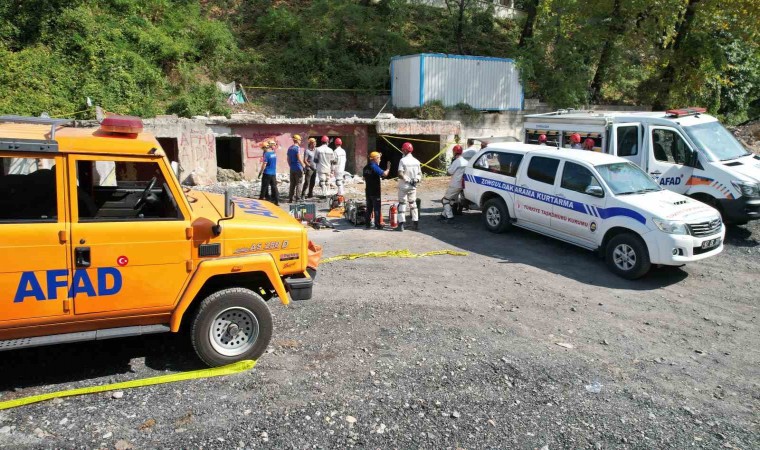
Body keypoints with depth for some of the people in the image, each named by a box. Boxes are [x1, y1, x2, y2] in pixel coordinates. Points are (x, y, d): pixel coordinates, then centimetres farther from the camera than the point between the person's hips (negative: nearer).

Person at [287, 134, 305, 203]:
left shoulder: (289, 148, 13)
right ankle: (298, 198, -2)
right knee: (298, 184, -2)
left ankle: (290, 198, 11)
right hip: (298, 168, -7)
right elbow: (299, 158, -19)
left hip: (292, 169, 7)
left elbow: (288, 159, 18)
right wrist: (303, 166, -17)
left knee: (292, 184, 11)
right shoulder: (297, 148, -11)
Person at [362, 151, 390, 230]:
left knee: (369, 208, 13)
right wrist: (388, 168, -7)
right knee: (377, 208, -1)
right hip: (375, 191, -7)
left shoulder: (366, 167, 9)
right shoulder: (375, 167, -14)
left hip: (368, 191, 7)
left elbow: (364, 177, 21)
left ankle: (367, 224, 15)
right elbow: (384, 174, -23)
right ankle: (377, 225, 1)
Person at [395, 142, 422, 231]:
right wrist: (417, 180, -4)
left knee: (402, 204, 2)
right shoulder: (416, 161, 4)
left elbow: (400, 174, -22)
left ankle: (401, 224, -3)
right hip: (413, 186, 5)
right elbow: (420, 174, 7)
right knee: (413, 204, 16)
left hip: (403, 186, -5)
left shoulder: (403, 160, -13)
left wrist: (407, 179, -12)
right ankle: (415, 223, 16)